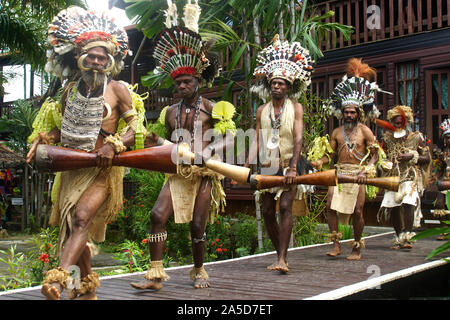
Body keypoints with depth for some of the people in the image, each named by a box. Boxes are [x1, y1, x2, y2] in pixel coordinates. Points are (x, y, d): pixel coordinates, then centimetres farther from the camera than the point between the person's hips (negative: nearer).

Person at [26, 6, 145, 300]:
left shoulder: (117, 89, -2)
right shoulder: (71, 89, 11)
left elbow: (135, 128, -4)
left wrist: (114, 145, -20)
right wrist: (41, 140, 2)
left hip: (103, 168, -5)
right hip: (71, 166, 5)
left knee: (82, 217, -24)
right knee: (71, 226, 8)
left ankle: (60, 279, -35)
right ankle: (86, 288, 22)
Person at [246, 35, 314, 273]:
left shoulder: (295, 108, -1)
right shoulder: (262, 111, 9)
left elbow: (298, 139, -11)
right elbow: (257, 140, 6)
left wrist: (293, 168, -23)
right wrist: (247, 164, -8)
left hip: (289, 165, -4)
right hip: (268, 167, 4)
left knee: (285, 207, -17)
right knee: (267, 211, 3)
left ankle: (282, 259, -16)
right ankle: (281, 254, 19)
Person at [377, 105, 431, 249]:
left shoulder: (416, 137, 4)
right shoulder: (388, 139, 12)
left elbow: (427, 158, 4)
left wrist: (412, 157, -11)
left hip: (411, 177, -3)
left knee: (408, 202, -24)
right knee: (392, 206, -7)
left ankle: (407, 236, -19)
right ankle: (399, 237, 9)